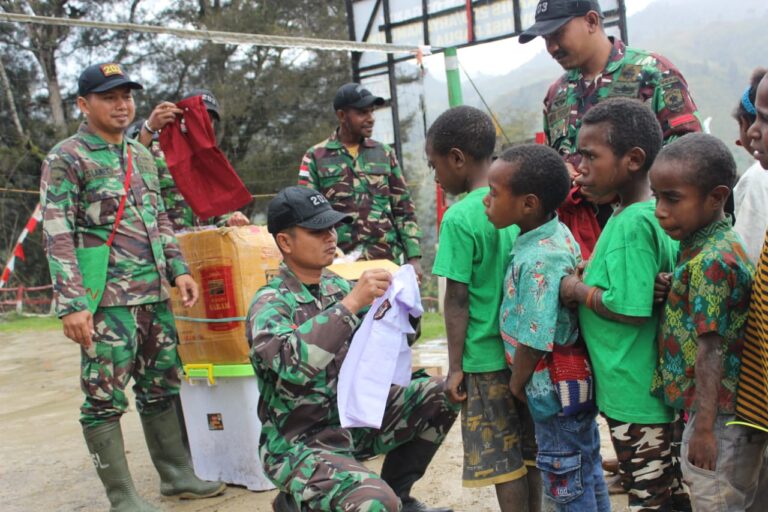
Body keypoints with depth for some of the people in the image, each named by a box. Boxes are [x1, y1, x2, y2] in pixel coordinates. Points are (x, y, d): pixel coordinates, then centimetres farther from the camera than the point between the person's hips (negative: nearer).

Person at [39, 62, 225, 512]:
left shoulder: (142, 156, 15)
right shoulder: (67, 159, -5)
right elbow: (58, 237, -11)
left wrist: (177, 269, 9)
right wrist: (72, 304, -18)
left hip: (154, 294, 7)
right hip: (106, 299, -7)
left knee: (162, 387, 14)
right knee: (105, 398, 0)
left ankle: (177, 474, 26)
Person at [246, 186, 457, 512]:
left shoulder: (339, 287, 3)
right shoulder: (269, 305, -16)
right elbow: (292, 364, -36)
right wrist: (351, 303, -36)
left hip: (355, 417, 7)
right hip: (300, 442, -7)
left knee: (442, 395, -1)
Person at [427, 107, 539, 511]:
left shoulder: (459, 219, -16)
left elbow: (457, 301, -14)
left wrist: (455, 367, -7)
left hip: (486, 358, -7)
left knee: (502, 462, 5)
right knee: (529, 453, 17)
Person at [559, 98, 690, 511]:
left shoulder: (631, 224, -22)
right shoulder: (653, 213, 7)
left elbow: (630, 308, -27)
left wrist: (578, 290, -12)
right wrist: (593, 275, 7)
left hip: (635, 397, -9)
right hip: (662, 391, 9)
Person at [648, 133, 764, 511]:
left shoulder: (709, 260, -24)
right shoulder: (716, 243, 4)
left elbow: (711, 350, -23)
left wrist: (704, 427, -20)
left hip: (719, 414, -9)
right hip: (734, 409, 9)